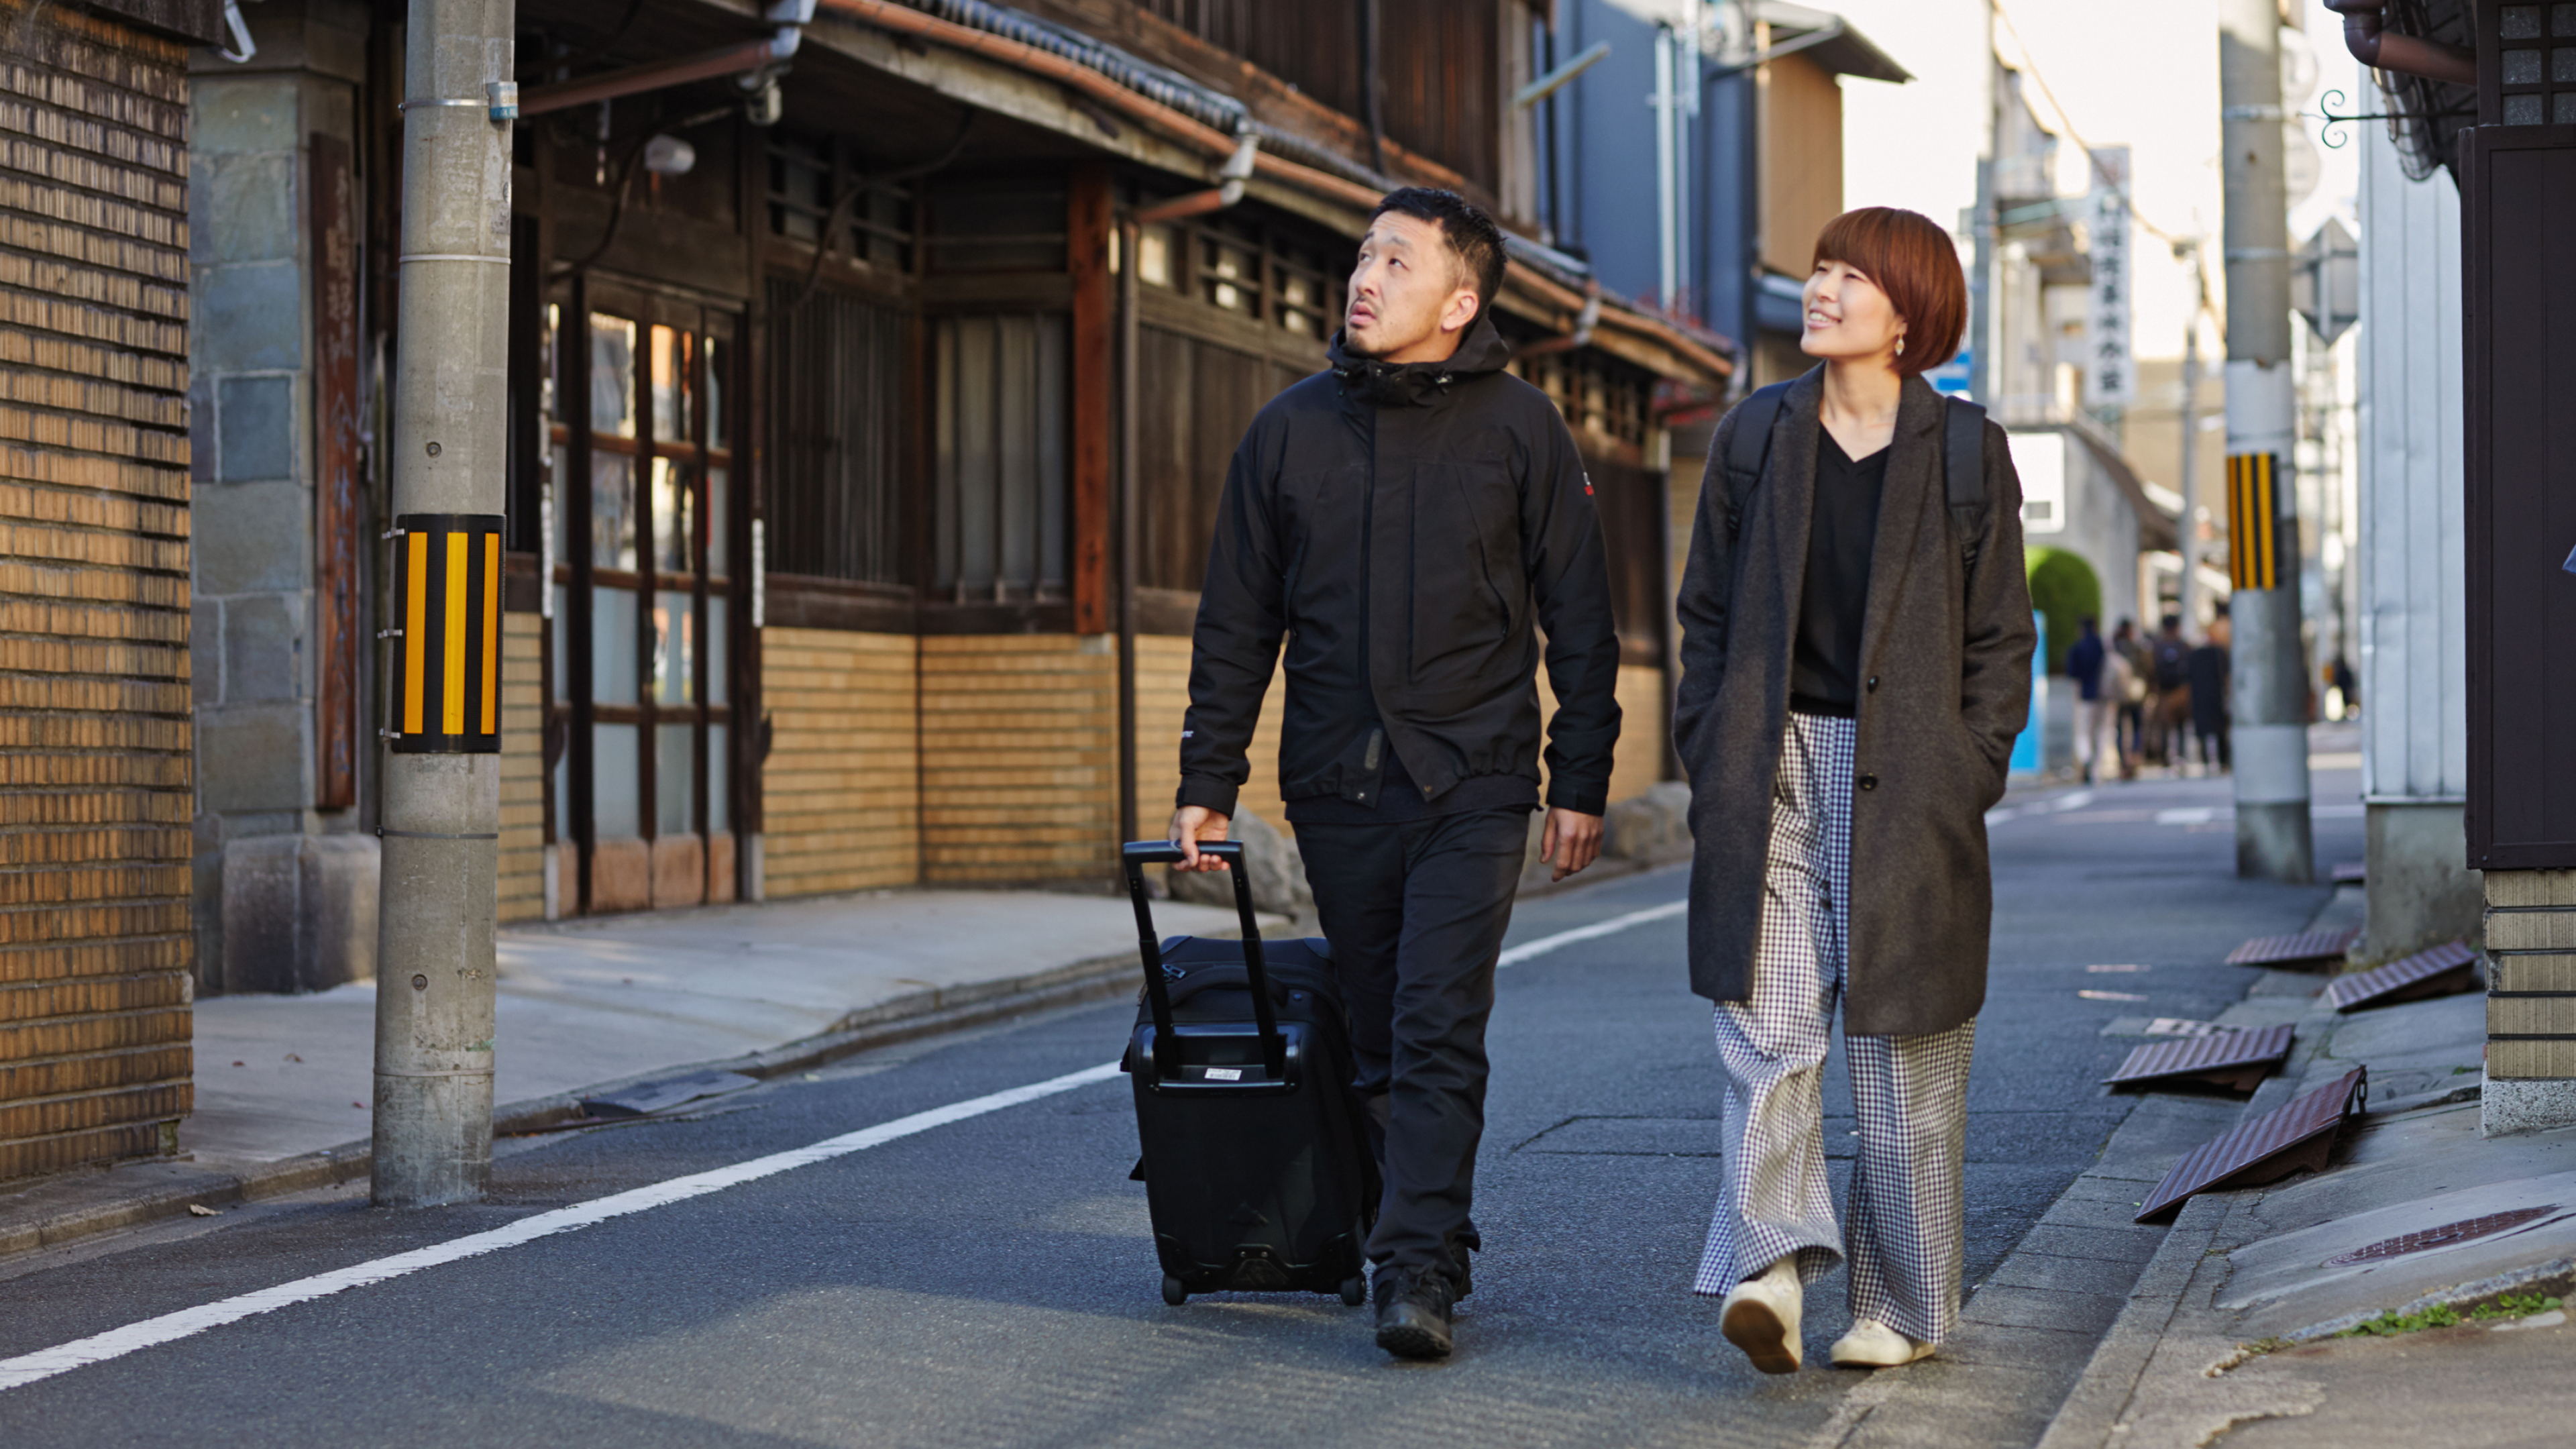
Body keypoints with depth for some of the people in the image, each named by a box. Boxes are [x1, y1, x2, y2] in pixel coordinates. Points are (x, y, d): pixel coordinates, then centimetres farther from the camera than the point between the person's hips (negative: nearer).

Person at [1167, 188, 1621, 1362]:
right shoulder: (1291, 429, 6)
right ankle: (1435, 1240, 20)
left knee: (1440, 1032, -11)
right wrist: (1206, 781, 6)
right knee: (1380, 1038, 8)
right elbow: (1236, 622, 10)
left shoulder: (1518, 427, 0)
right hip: (1336, 782, 3)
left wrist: (1581, 780, 0)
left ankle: (1415, 1270, -12)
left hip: (1474, 782, -3)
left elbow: (1579, 617, 4)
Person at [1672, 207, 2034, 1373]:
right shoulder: (1753, 438, 9)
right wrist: (1709, 755, 3)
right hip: (1772, 765, 2)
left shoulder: (1967, 454, 2)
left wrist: (1965, 782, -6)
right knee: (1764, 1024, -13)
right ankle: (1772, 1263, -18)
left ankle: (1904, 1304, 15)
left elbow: (2000, 642, 3)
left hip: (1904, 779, -2)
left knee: (1902, 1050, 4)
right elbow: (1707, 612, 13)